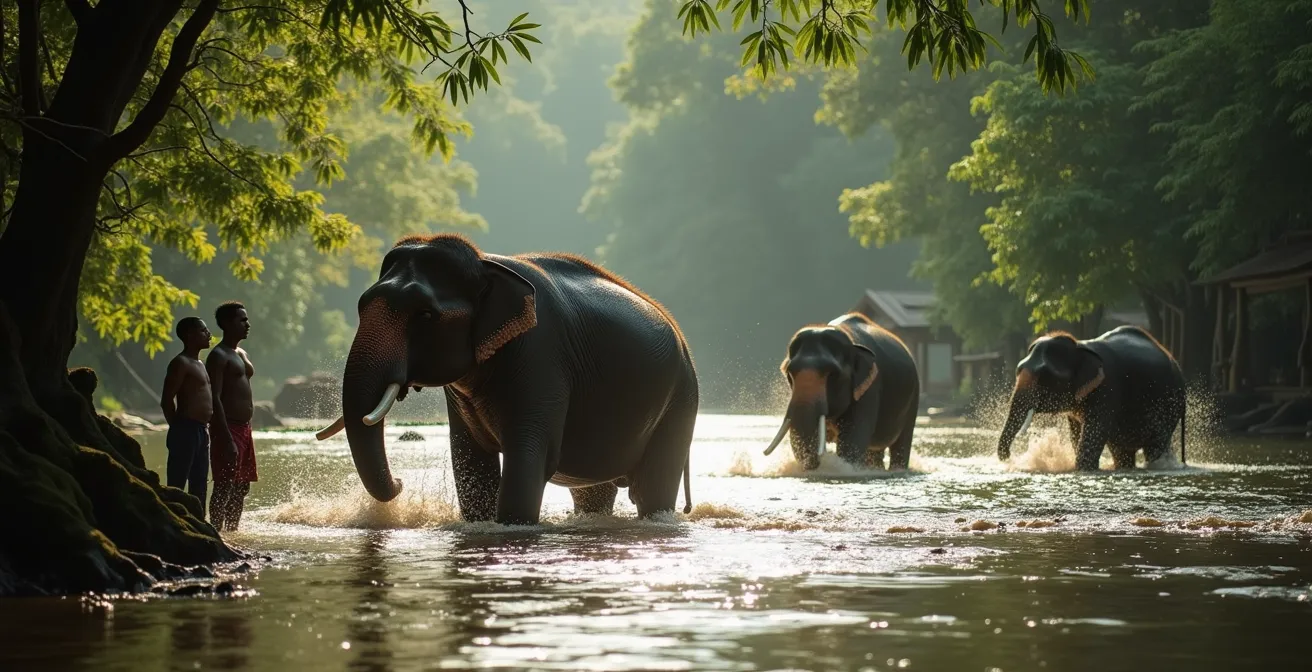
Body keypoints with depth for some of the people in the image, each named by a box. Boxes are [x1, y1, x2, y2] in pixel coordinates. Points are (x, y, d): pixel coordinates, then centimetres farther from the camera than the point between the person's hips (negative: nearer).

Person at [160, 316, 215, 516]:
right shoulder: (180, 363, -10)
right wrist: (177, 428, -10)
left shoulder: (199, 364, 20)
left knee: (199, 488, 12)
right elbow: (167, 400, -15)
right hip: (186, 431, -10)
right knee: (176, 488, -9)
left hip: (201, 431, 10)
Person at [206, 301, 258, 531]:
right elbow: (215, 399, -18)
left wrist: (246, 432, 19)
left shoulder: (241, 354, 19)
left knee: (242, 488, 12)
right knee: (224, 488, -11)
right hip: (228, 428, -9)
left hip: (244, 428, 9)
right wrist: (227, 439, -24)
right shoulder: (218, 356, -11)